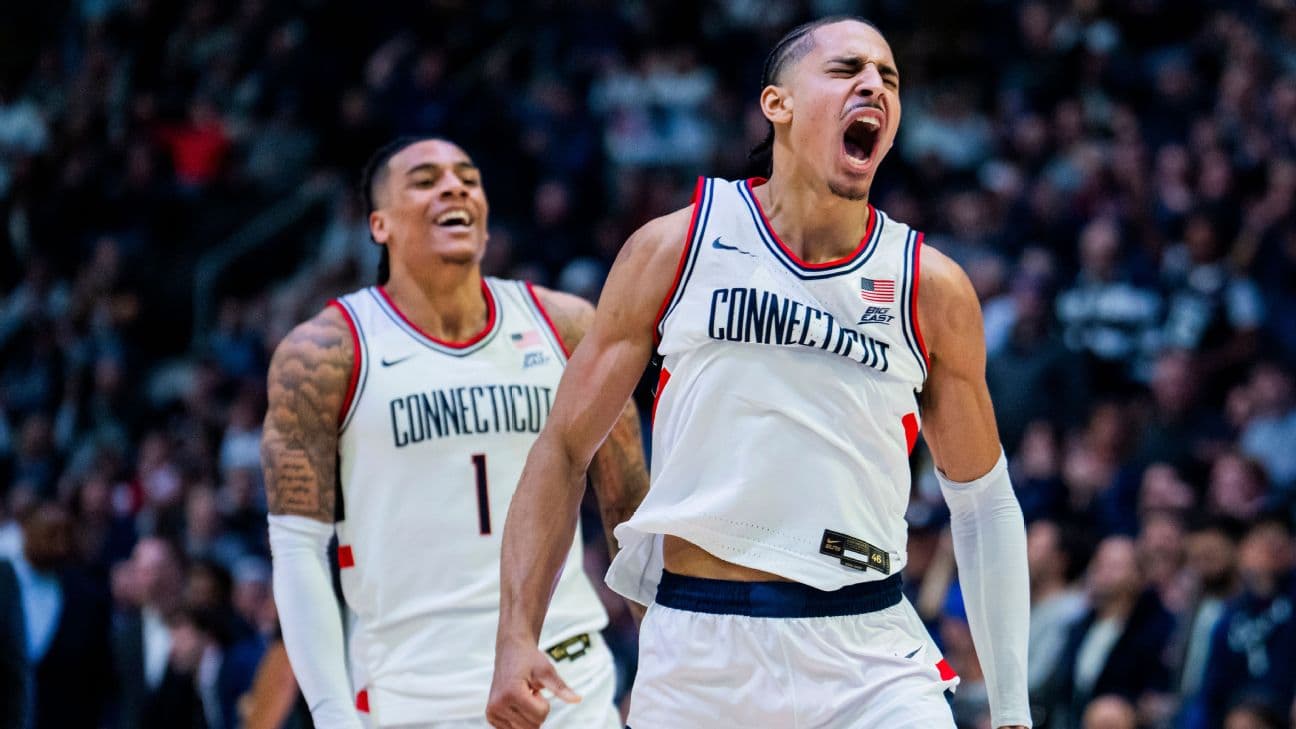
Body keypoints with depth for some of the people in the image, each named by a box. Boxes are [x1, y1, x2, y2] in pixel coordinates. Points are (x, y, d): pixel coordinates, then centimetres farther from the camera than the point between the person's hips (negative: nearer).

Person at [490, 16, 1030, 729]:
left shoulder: (931, 288, 5)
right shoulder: (673, 248, 3)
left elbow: (984, 503, 13)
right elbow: (565, 447, 6)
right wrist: (517, 638, -5)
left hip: (869, 658, 0)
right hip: (695, 645, 0)